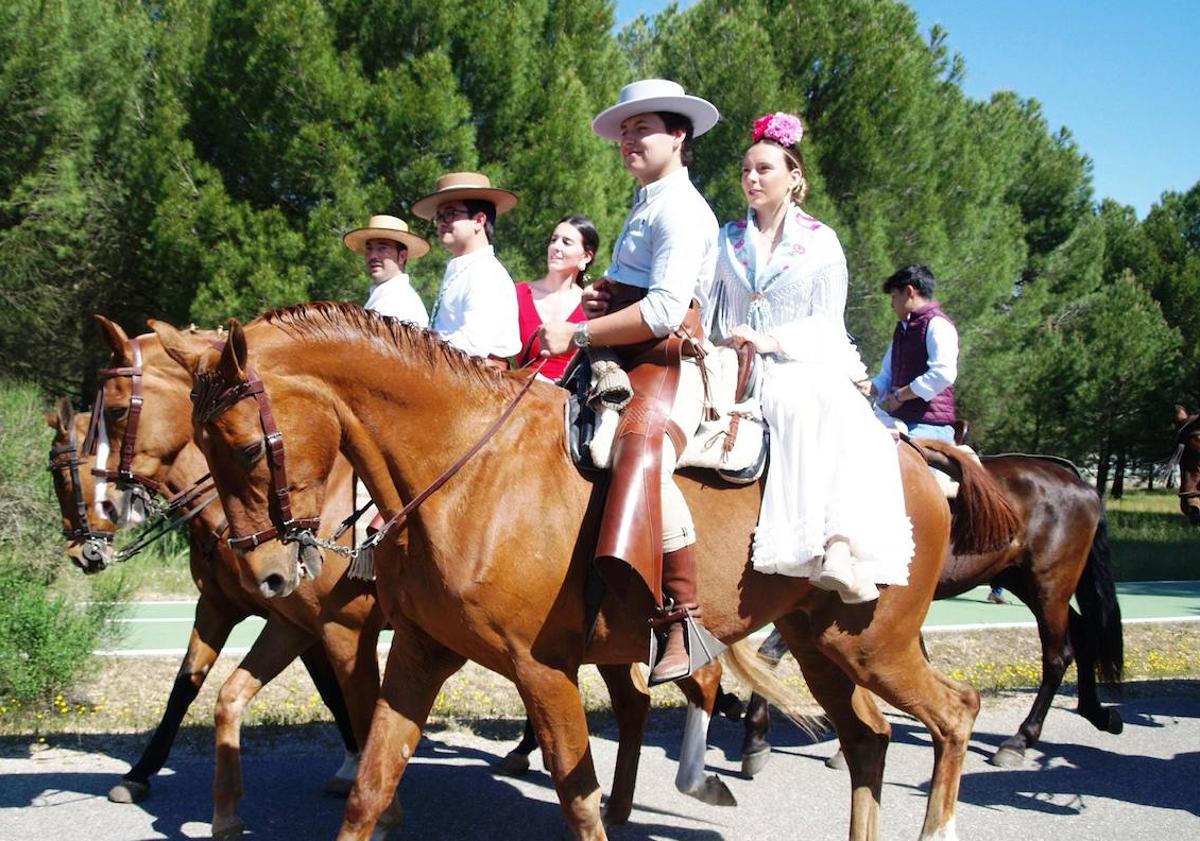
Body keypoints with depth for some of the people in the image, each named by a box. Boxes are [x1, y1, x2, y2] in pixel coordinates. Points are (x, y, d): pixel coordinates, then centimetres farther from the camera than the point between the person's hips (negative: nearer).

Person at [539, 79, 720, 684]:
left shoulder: (682, 210, -8)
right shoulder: (645, 206, 24)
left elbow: (664, 311, -20)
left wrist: (579, 335, -17)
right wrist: (604, 295, 13)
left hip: (665, 365, -11)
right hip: (622, 364, 11)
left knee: (641, 457, -35)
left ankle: (685, 627, -35)